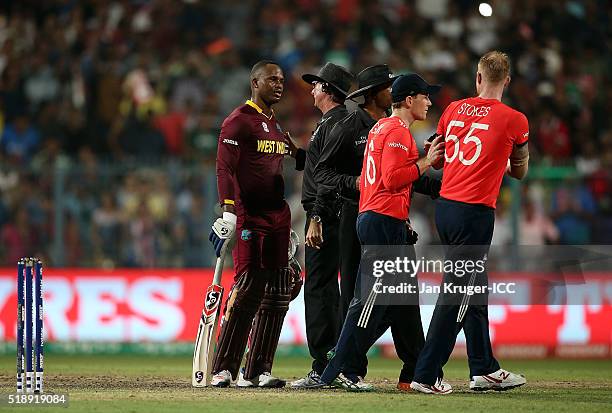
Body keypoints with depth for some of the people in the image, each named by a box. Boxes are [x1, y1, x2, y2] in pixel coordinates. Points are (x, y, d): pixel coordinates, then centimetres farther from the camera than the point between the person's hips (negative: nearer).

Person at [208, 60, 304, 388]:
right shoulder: (239, 121, -6)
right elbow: (225, 167, -15)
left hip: (278, 213, 8)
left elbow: (298, 160, 31)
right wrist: (229, 212, -25)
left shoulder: (278, 124, 20)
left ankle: (256, 372, 8)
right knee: (248, 287, -14)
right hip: (249, 216, -8)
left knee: (277, 293, 4)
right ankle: (223, 370, -11)